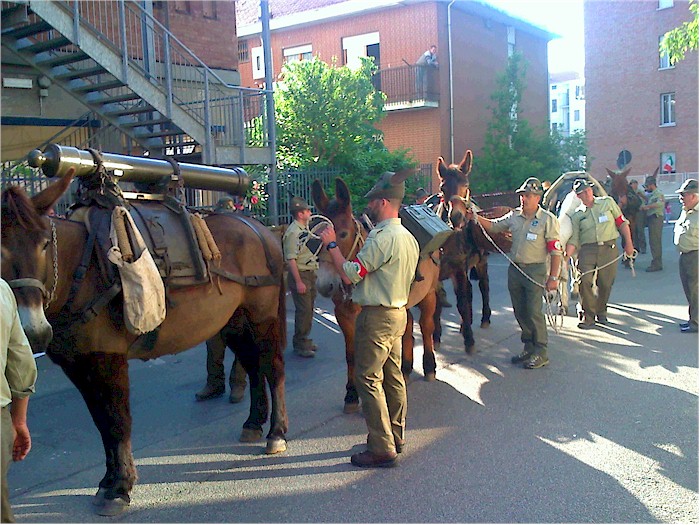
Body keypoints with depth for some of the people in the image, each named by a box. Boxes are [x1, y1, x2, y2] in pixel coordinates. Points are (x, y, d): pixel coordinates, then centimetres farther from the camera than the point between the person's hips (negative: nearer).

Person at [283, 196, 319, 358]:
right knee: (303, 310, -6)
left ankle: (305, 340, 26)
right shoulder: (293, 232, -17)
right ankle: (299, 344, 3)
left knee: (308, 309, 15)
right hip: (300, 274, -9)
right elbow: (291, 259, -21)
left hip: (310, 273, 9)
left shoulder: (306, 229, 12)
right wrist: (298, 282, -23)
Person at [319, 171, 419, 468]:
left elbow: (349, 274, -21)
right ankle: (395, 437, 28)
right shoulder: (409, 237, 10)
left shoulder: (382, 238, -21)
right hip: (398, 312, 10)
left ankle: (382, 449, 0)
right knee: (393, 376, 16)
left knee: (368, 379, -4)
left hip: (376, 316, -10)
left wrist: (331, 245, -10)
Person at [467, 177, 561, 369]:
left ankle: (540, 353, 5)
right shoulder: (514, 216, 7)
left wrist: (553, 277, -15)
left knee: (534, 312, -6)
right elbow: (493, 226, 17)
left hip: (535, 270, -6)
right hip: (514, 268, 6)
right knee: (520, 312, 12)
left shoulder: (548, 219, -8)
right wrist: (477, 217, -2)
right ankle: (528, 347, 25)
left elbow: (556, 250, -11)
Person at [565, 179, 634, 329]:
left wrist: (628, 243, 4)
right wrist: (566, 257, -10)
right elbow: (573, 240, 3)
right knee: (584, 281, -14)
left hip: (609, 249, 0)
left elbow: (622, 222, 9)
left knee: (606, 284, 4)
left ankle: (601, 312, 28)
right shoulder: (577, 215, 8)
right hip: (587, 250, 0)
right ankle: (588, 316, -2)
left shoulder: (607, 202, 7)